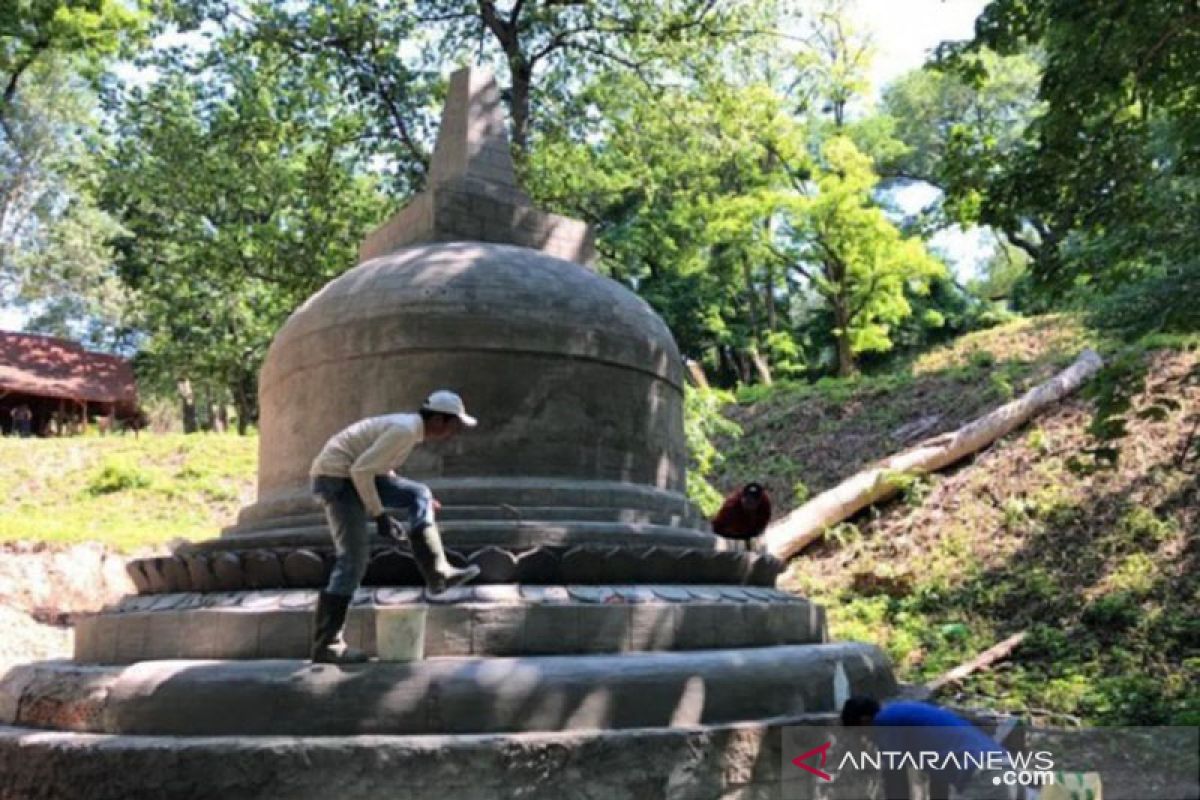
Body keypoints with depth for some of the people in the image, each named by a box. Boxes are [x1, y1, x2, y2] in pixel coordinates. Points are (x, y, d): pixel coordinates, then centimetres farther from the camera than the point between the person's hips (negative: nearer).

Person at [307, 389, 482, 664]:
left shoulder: (409, 426, 12)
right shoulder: (405, 429, -19)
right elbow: (361, 470, -23)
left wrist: (417, 502, 19)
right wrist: (379, 515, -17)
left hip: (350, 476, 10)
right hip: (335, 476, -10)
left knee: (418, 496, 8)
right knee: (353, 557, -11)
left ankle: (437, 574, 2)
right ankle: (326, 644, -6)